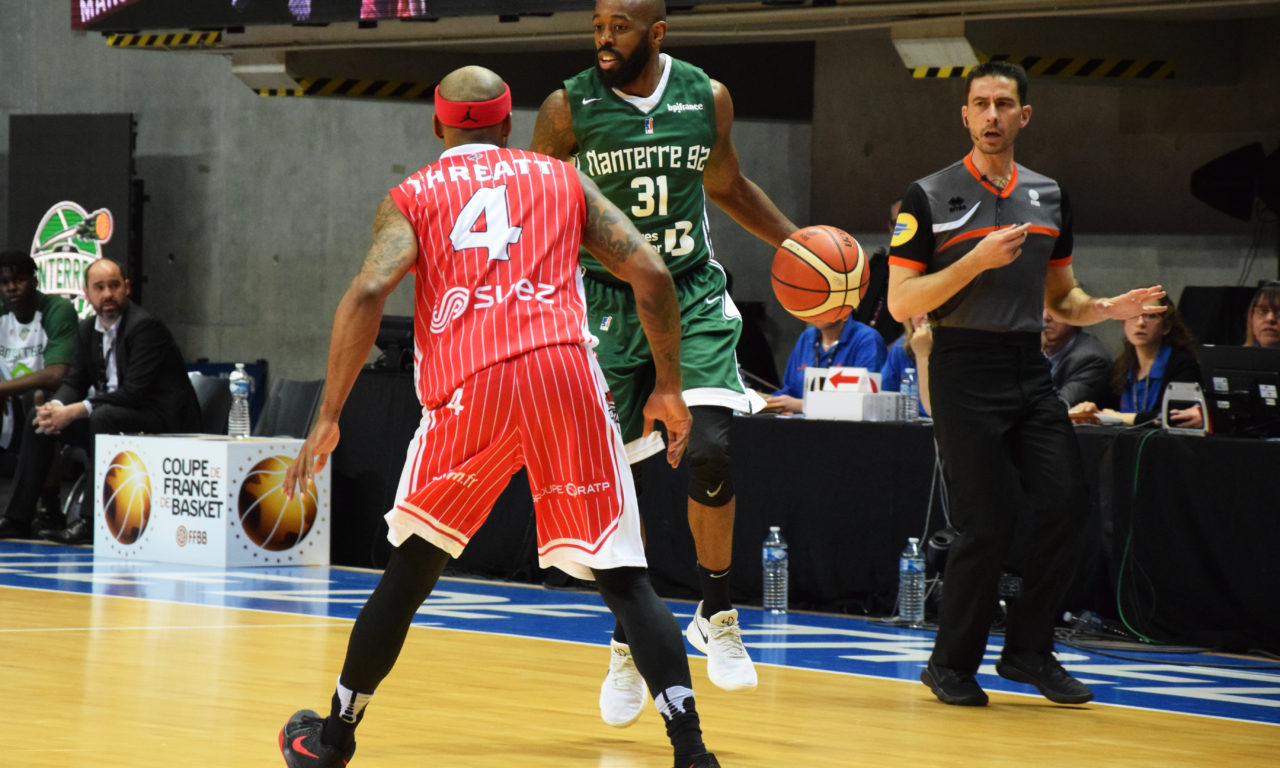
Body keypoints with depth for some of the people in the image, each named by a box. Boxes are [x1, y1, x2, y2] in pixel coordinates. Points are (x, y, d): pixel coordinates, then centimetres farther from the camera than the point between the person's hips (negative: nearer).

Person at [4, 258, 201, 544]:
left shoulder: (145, 326, -17)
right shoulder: (88, 329, 9)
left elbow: (134, 392, -25)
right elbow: (74, 381, 10)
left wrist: (75, 411, -27)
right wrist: (57, 407, -16)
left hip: (163, 419, -9)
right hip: (112, 413, 9)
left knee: (103, 416, -36)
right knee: (39, 420, -1)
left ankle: (90, 520, -35)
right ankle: (17, 516, -1)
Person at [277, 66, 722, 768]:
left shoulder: (412, 196, 17)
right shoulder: (563, 180, 21)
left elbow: (368, 293, -1)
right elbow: (651, 275, 10)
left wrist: (328, 417, 0)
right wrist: (668, 387, 20)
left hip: (467, 389, 0)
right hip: (565, 369, 0)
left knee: (411, 567, 19)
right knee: (622, 579, 4)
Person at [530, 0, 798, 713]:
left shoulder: (708, 98, -1)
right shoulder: (568, 110, -8)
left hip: (694, 296, 1)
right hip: (610, 302, -1)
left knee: (710, 449, -17)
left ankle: (717, 614, 3)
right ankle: (628, 639, 18)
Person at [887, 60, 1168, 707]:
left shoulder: (1048, 197, 14)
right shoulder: (929, 198, -2)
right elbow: (901, 303, -7)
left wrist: (1106, 309, 0)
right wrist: (978, 260, -17)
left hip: (1030, 373, 5)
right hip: (965, 370, -5)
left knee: (1067, 504, -6)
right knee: (987, 525, -8)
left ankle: (1027, 651, 9)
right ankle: (951, 664, 9)